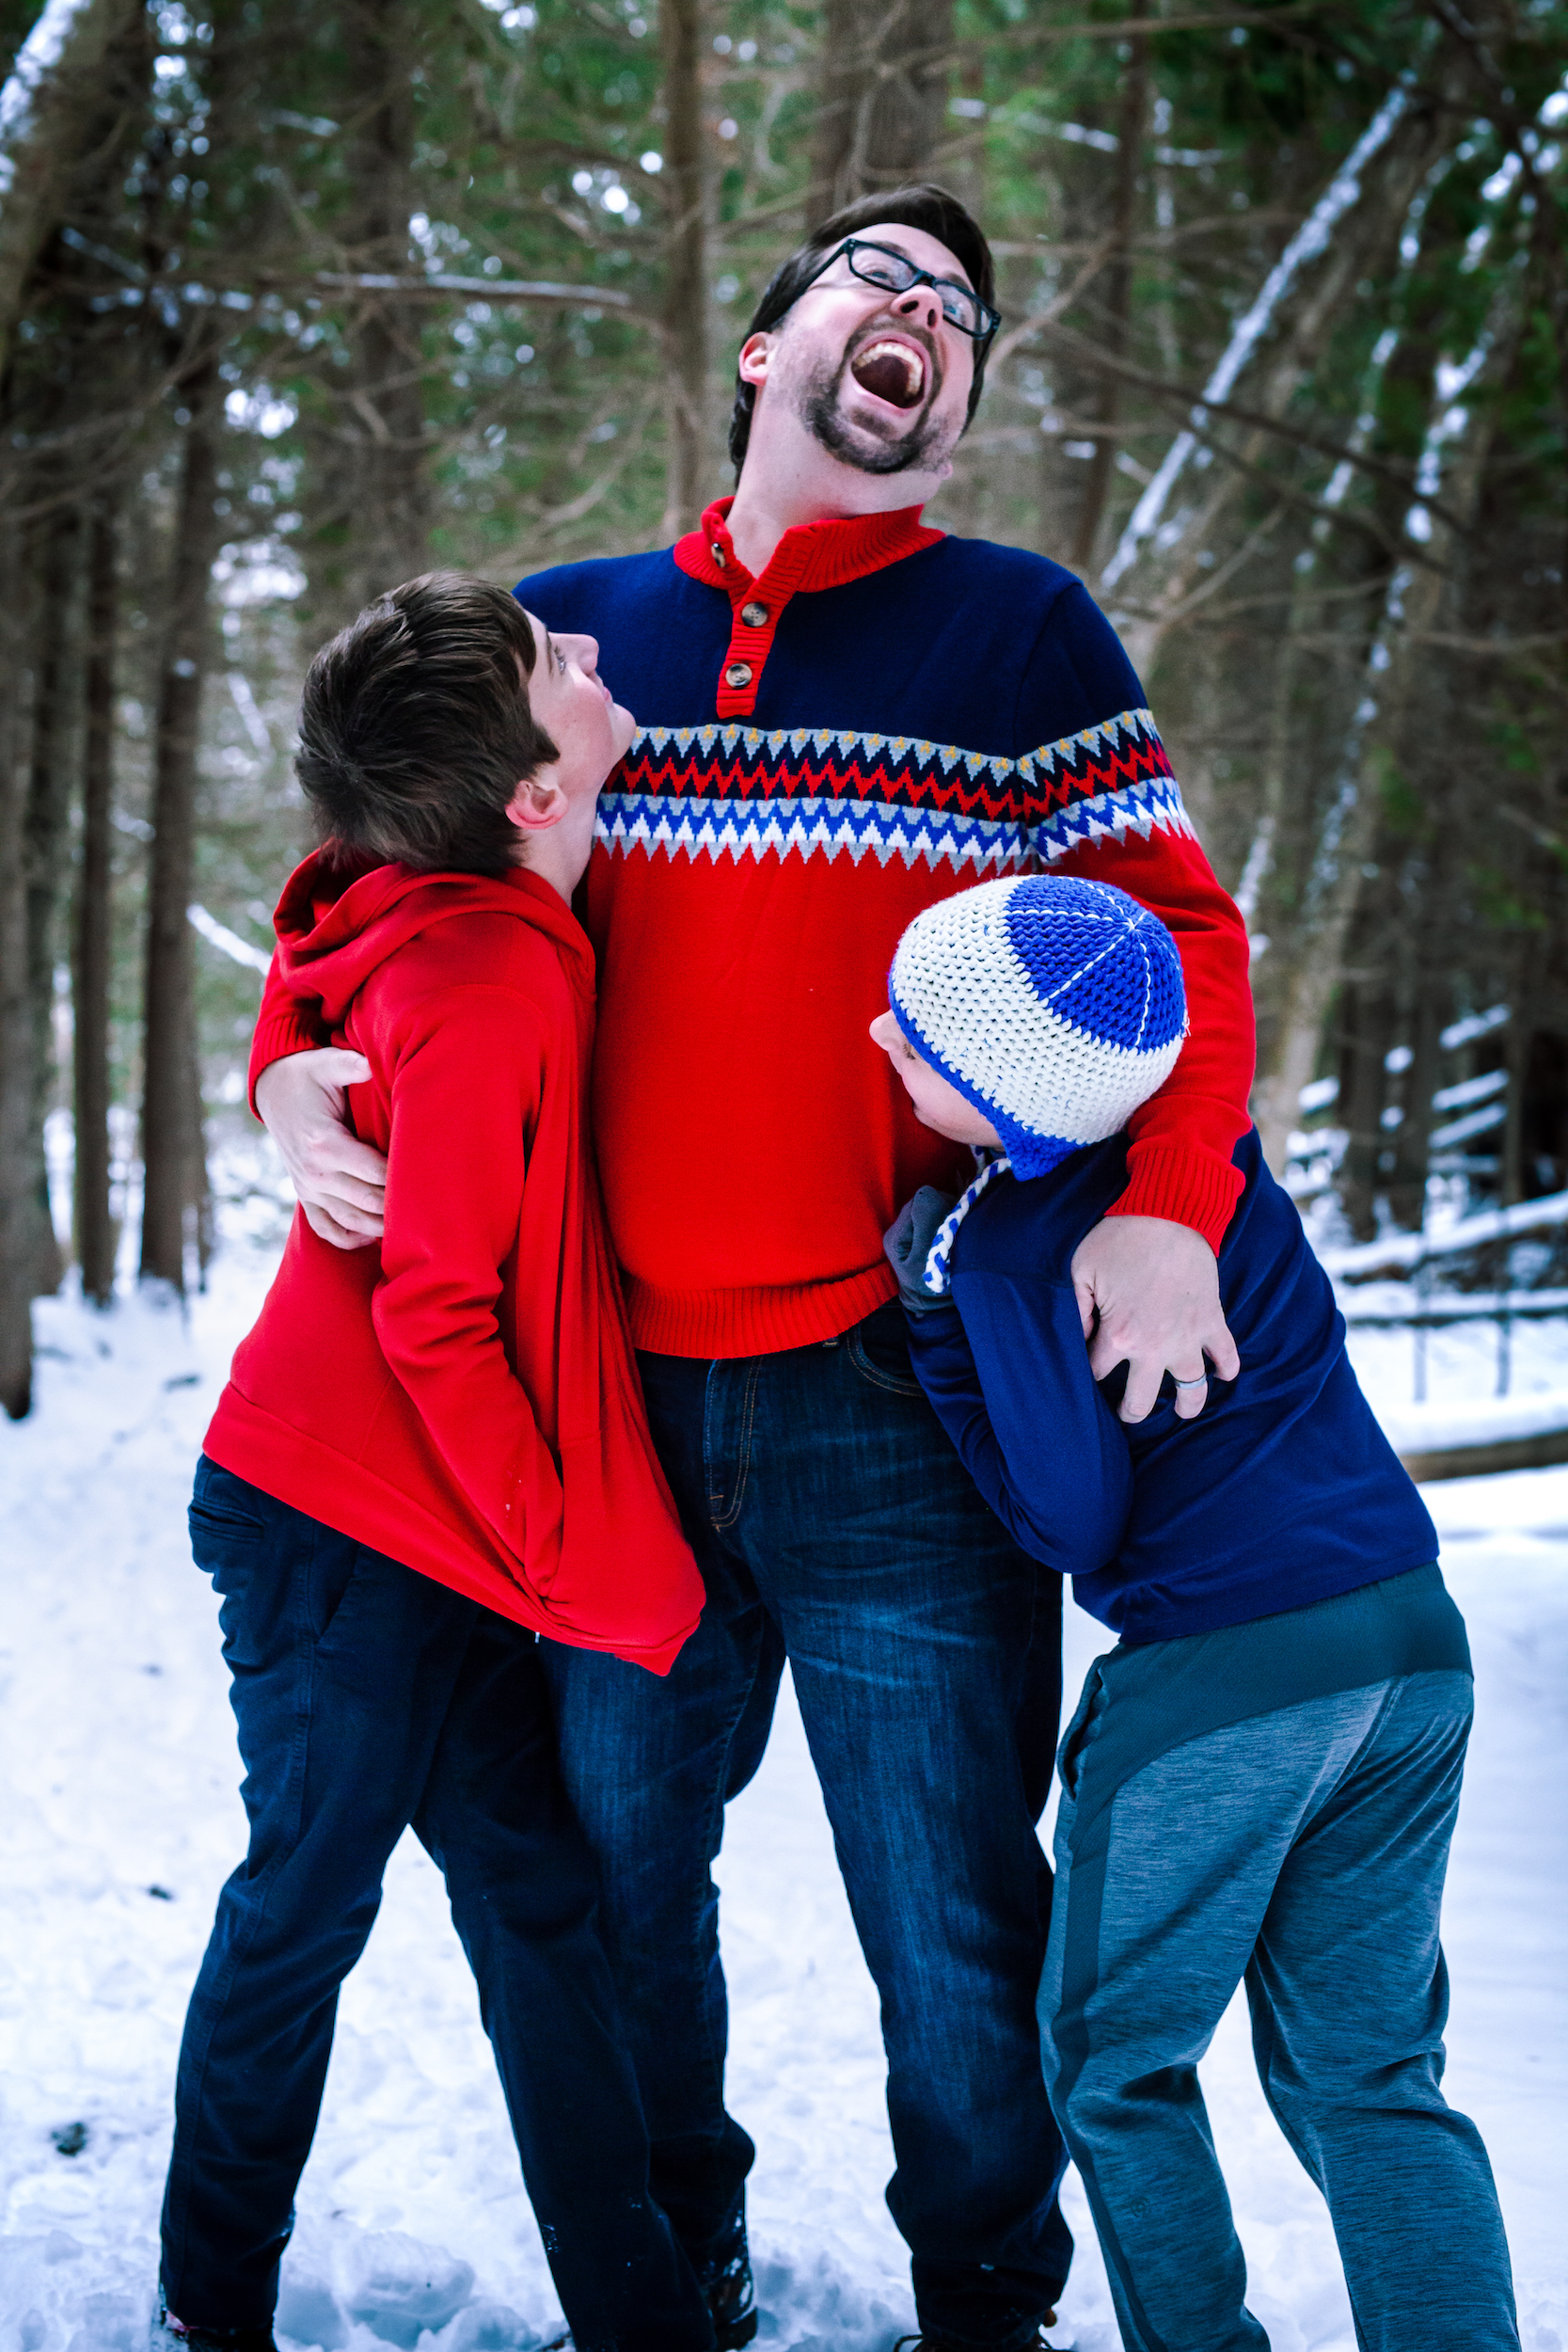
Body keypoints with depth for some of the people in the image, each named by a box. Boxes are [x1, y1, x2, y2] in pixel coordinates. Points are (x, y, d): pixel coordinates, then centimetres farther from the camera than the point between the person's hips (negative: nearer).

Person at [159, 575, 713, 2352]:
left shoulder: (434, 923, 3)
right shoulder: (488, 975, -24)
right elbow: (432, 1313, -23)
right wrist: (564, 1552, -14)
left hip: (430, 1522, 8)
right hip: (350, 1533, -8)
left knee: (531, 1890, 9)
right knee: (310, 1900, 6)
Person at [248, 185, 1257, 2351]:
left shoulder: (1021, 631, 4)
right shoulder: (564, 624, 10)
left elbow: (1170, 928, -2)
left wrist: (1166, 1201, -18)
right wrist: (291, 1064, -2)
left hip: (900, 1394, -2)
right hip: (610, 1398, 3)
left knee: (950, 1927, 4)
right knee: (616, 1863, 16)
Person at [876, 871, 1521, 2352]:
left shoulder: (1012, 1248, -16)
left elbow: (1072, 1521, -12)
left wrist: (940, 1324, -10)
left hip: (1222, 1677, -7)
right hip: (1413, 1641, 7)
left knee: (1112, 2063, 14)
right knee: (1367, 2071, 15)